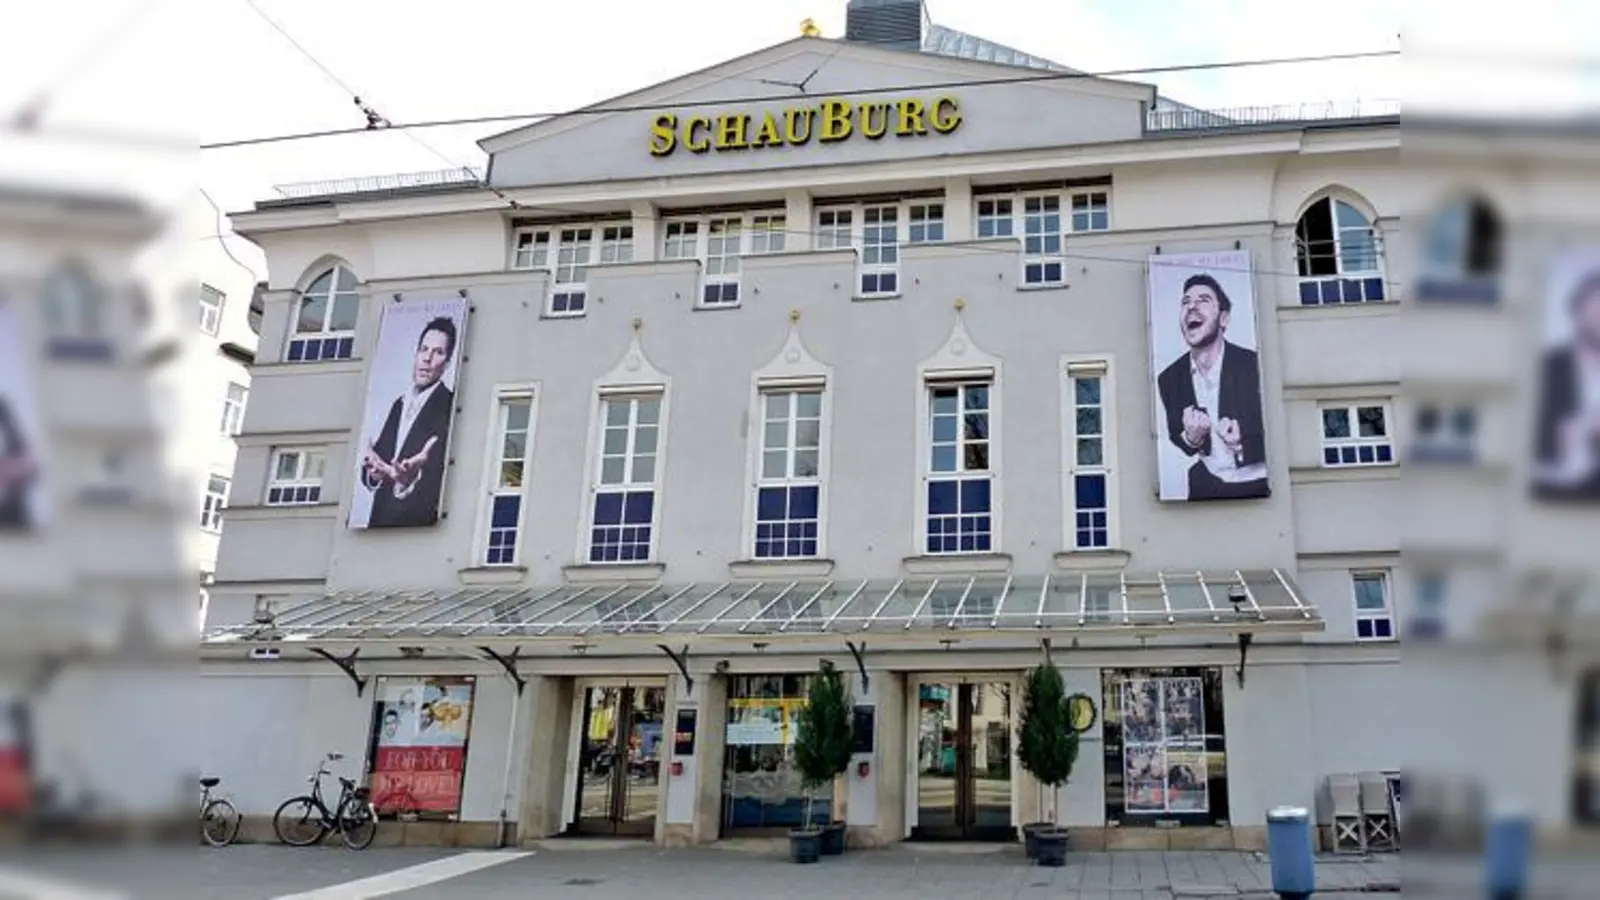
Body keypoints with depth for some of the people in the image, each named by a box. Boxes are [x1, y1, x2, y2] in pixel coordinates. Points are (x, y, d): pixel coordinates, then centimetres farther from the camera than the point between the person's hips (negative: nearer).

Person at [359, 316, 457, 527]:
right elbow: (376, 456, 12)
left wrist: (414, 479, -34)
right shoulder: (399, 404, 15)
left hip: (418, 523, -6)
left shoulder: (450, 406, -9)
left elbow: (444, 472, -17)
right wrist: (374, 471, -9)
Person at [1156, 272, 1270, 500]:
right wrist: (1191, 438, -15)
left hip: (1256, 486, -3)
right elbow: (1174, 444, 6)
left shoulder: (1253, 364, -8)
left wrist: (1243, 445, -24)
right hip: (1205, 489, 3)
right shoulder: (1169, 378, 1)